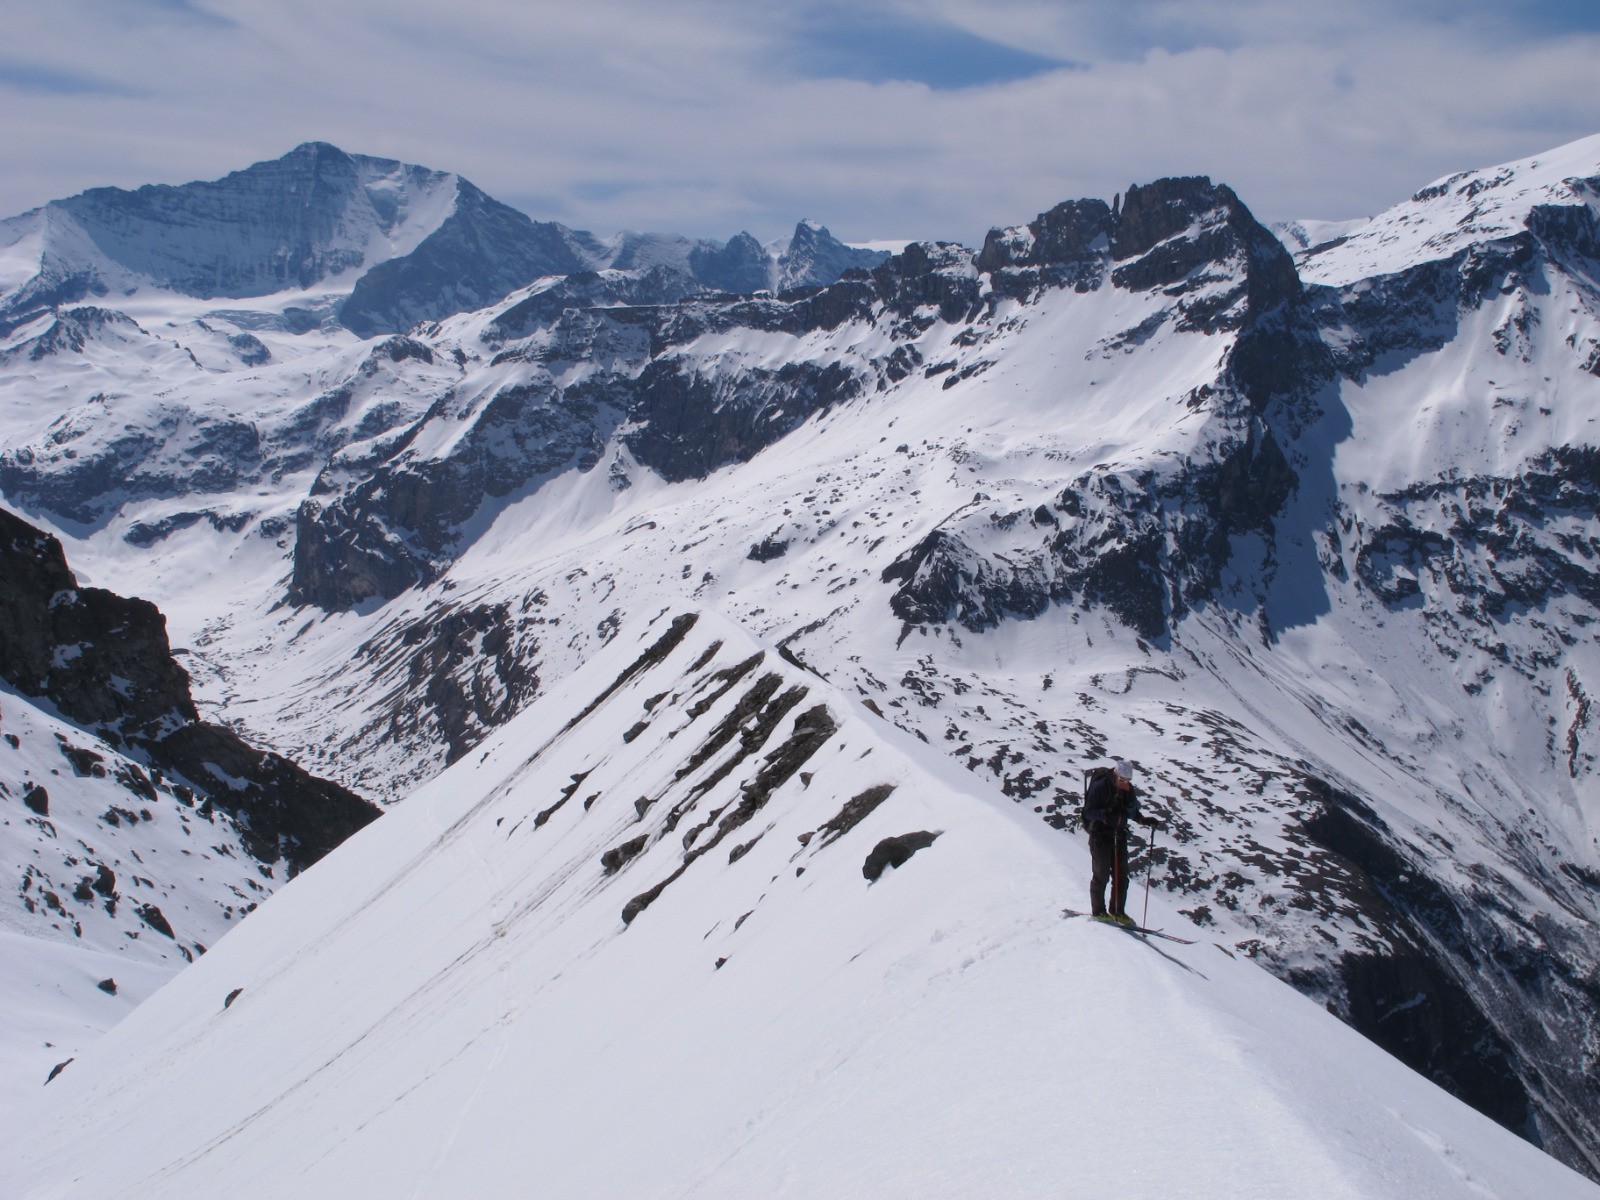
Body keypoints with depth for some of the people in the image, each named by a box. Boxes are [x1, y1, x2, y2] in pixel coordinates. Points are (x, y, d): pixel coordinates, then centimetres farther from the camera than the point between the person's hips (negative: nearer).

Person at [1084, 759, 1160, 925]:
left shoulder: (1129, 789, 5)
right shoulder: (1100, 786, -14)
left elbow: (1133, 812, 15)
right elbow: (1089, 811, -17)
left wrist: (1144, 820, -3)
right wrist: (1106, 815, -33)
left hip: (1119, 835, 6)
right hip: (1100, 835, -6)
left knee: (1122, 875, 7)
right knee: (1102, 875, -3)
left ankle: (1117, 911, 17)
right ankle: (1098, 911, 9)